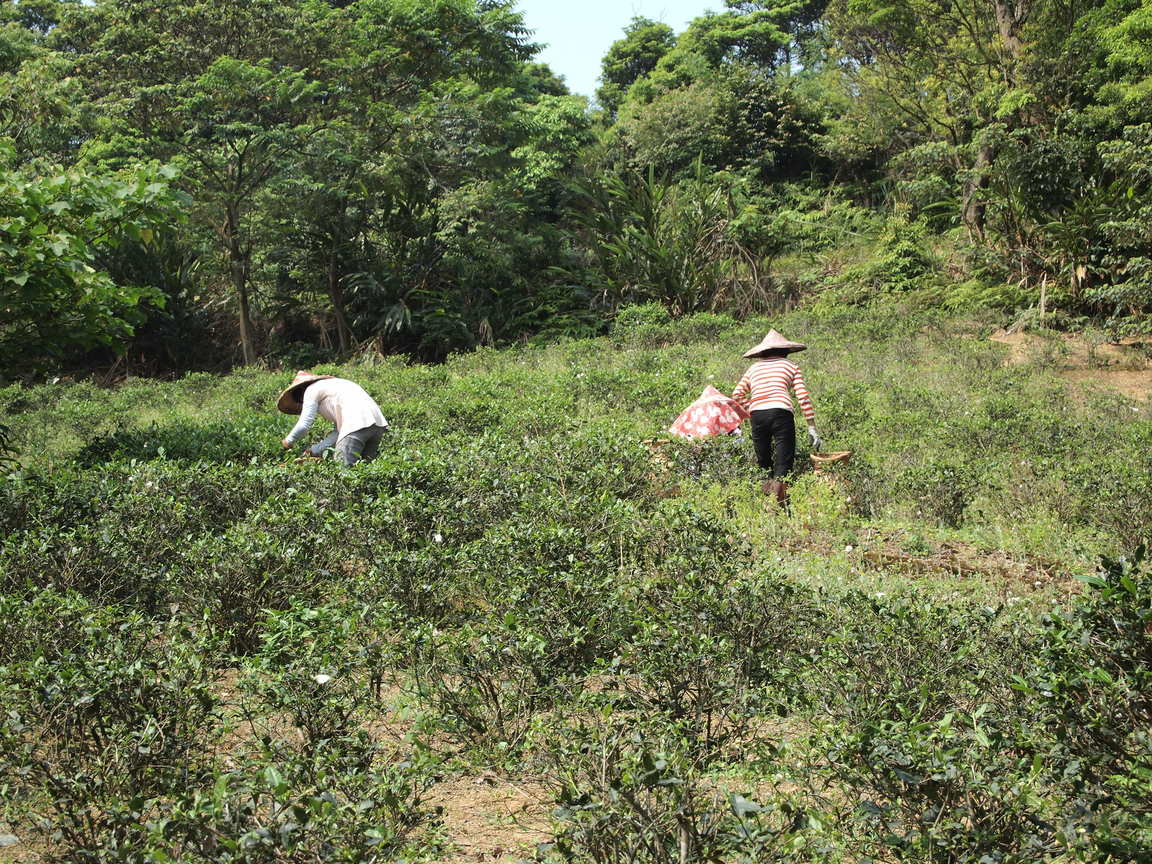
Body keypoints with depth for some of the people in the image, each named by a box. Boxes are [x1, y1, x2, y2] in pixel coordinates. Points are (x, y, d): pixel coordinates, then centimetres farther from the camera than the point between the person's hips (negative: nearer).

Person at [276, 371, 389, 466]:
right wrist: (315, 450, 29)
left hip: (357, 423, -9)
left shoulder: (311, 390, 12)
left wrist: (288, 442, 21)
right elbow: (338, 432, 29)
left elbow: (304, 424, 5)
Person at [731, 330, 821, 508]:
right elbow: (803, 397, 9)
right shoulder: (790, 366, 18)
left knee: (763, 463, 14)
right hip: (781, 412, -3)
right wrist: (812, 428, 8)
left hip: (757, 414, 3)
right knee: (783, 465, -6)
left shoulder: (754, 368, 26)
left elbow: (737, 395, 19)